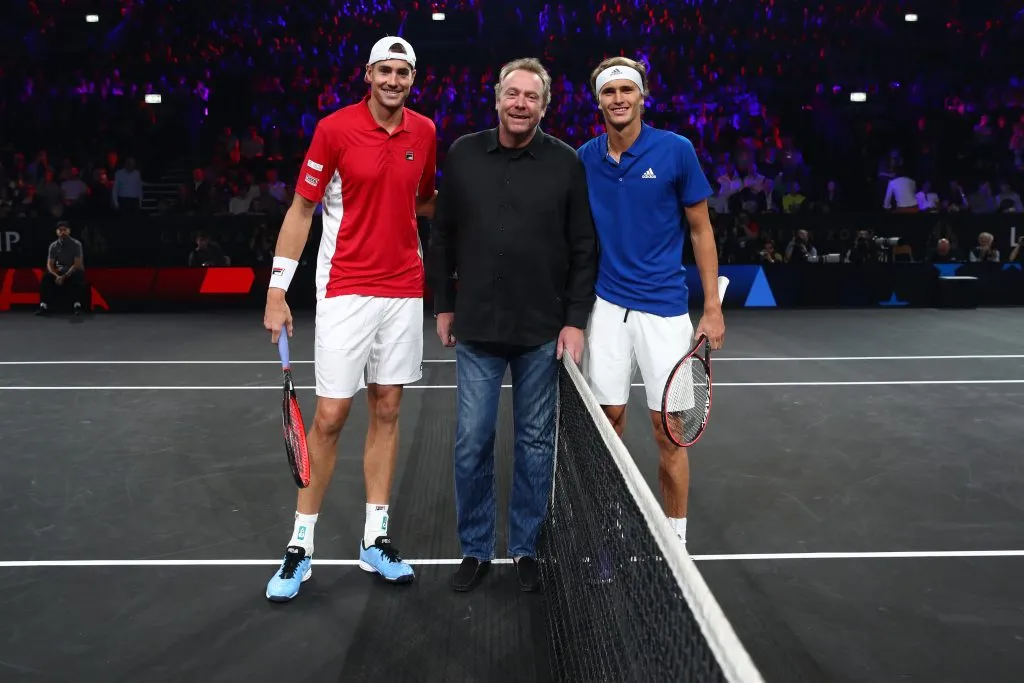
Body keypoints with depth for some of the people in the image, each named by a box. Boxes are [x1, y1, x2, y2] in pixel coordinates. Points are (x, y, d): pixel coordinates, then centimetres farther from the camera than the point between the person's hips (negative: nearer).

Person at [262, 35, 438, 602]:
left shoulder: (424, 132, 6)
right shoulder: (335, 128, -7)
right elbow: (301, 209, -5)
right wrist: (277, 290, -9)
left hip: (404, 290, 4)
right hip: (345, 292, -4)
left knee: (387, 411, 8)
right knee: (330, 416, -4)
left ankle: (375, 539, 19)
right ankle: (300, 545, 12)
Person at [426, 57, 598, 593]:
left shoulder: (566, 162, -1)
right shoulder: (463, 154, 4)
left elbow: (584, 247, -1)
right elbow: (442, 236, 10)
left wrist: (575, 319, -6)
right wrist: (443, 305, 9)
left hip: (542, 332, -1)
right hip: (476, 329, 1)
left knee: (535, 444, 9)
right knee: (471, 444, 5)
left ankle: (525, 549, 25)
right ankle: (475, 549, 22)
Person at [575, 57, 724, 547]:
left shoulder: (676, 150, -5)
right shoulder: (585, 158, 3)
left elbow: (700, 230, 0)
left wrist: (713, 309, -5)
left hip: (664, 308, -2)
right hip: (605, 306, 3)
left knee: (668, 429, 2)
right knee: (608, 421, 7)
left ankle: (675, 537, 18)